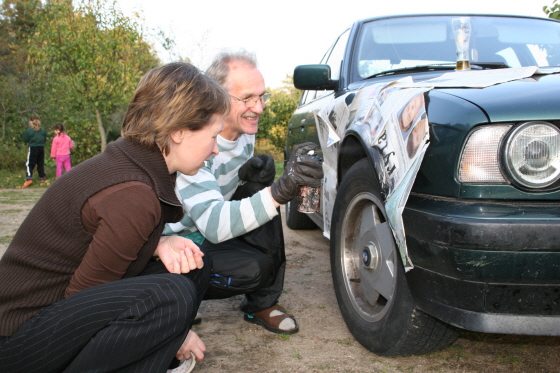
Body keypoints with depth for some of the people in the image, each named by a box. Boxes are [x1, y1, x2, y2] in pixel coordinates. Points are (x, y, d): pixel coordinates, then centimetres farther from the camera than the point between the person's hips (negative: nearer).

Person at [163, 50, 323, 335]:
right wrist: (281, 190, -54)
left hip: (214, 229, 9)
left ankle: (263, 304, -3)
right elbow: (212, 224, -40)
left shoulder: (245, 132, -5)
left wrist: (246, 173, -13)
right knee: (253, 268, -30)